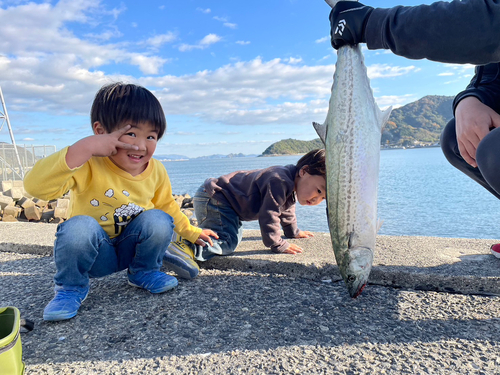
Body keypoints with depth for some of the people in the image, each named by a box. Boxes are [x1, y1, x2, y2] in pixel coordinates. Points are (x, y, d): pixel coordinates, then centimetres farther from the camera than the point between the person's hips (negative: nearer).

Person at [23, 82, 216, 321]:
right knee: (79, 227, -35)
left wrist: (191, 232, 14)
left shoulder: (156, 171, -9)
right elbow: (36, 186, -40)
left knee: (159, 220, -25)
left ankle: (143, 273, 3)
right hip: (91, 251, -3)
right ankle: (71, 288, -5)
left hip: (130, 248, 3)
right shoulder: (89, 166, -25)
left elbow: (167, 205, 10)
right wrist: (83, 148, -47)